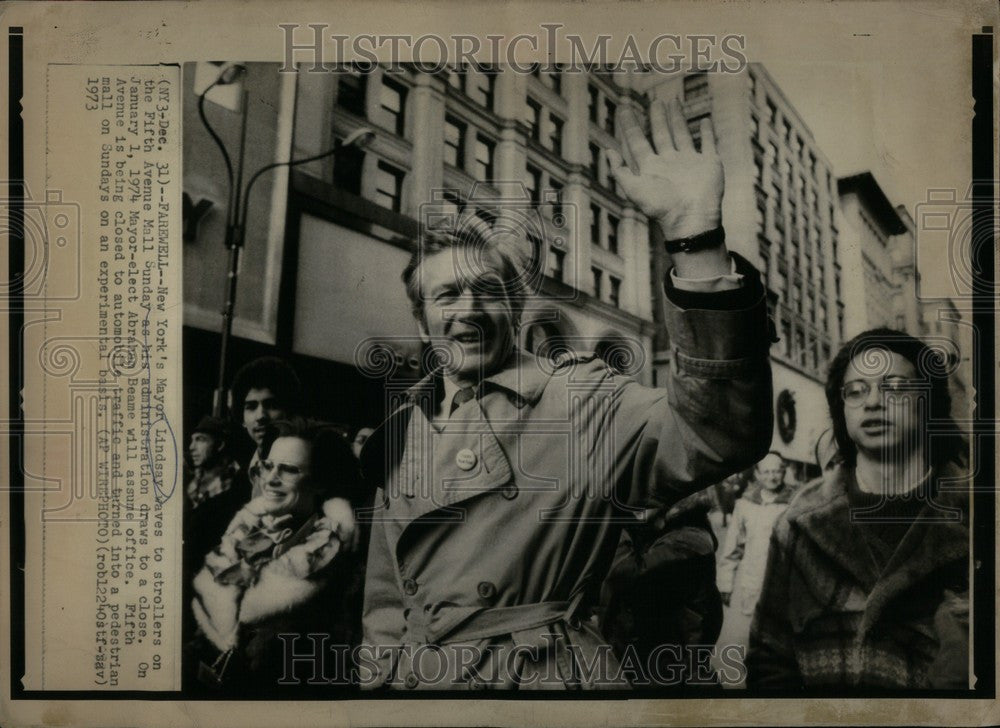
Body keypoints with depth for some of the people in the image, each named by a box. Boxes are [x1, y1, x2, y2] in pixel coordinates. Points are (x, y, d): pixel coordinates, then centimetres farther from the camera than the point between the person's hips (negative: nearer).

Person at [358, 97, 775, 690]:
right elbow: (387, 600, 12)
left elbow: (716, 438, -31)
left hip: (545, 678, -4)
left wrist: (695, 235, -39)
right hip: (416, 678, 5)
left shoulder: (579, 403, -11)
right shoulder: (401, 434, 5)